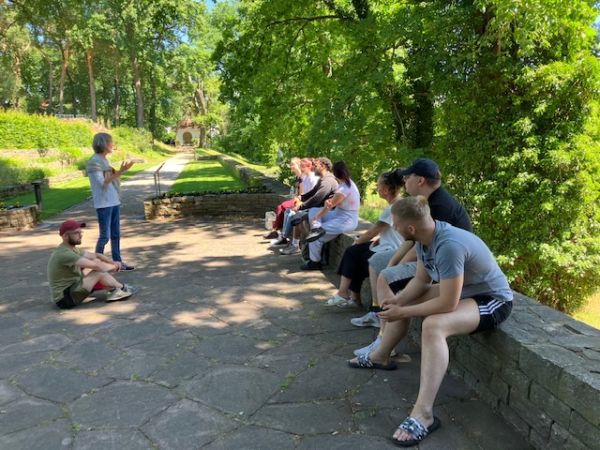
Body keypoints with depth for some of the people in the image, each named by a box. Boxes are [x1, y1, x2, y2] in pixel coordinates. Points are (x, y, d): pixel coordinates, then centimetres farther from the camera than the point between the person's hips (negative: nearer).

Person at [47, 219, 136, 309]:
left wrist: (113, 262, -3)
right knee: (99, 271, -19)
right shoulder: (64, 253, -23)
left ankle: (115, 289, 1)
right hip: (66, 298, -10)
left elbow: (96, 255, 14)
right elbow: (96, 266, -26)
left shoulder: (72, 249, 8)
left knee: (97, 261, 5)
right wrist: (114, 266, -9)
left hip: (71, 288, 10)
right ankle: (122, 288, 3)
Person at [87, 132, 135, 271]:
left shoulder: (105, 160, 12)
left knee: (116, 234, 12)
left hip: (114, 201, 8)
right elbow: (102, 183, -19)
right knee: (105, 236, -4)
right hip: (103, 204, -8)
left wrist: (121, 171, 9)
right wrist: (119, 173, -23)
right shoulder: (94, 161, -12)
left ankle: (118, 262, 20)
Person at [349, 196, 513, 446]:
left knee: (433, 326, -35)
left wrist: (403, 312, -24)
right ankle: (381, 356, 30)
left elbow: (448, 304, -34)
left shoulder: (449, 246, -36)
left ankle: (423, 414, -32)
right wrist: (398, 300, -13)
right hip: (458, 289, 10)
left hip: (492, 300, -9)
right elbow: (421, 279, 3)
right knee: (401, 299, 14)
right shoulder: (424, 236, -9)